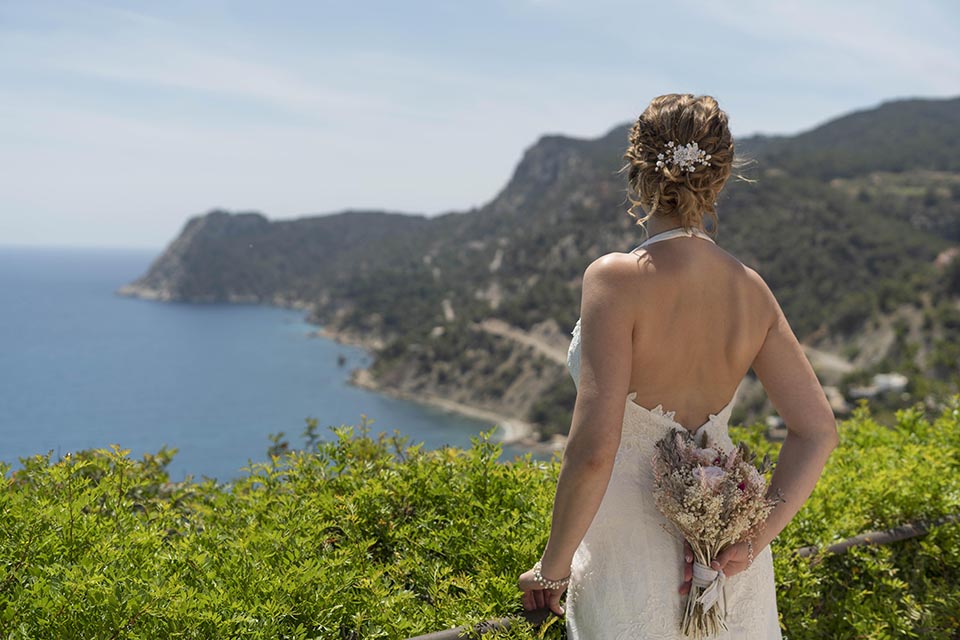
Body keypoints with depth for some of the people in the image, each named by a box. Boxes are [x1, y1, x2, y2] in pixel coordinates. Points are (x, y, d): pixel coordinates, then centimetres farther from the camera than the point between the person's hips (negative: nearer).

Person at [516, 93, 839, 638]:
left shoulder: (616, 279, -19)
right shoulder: (751, 289, -3)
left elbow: (593, 450, -24)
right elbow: (818, 433, -4)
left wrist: (552, 568, -12)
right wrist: (751, 542, -4)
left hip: (631, 561, -4)